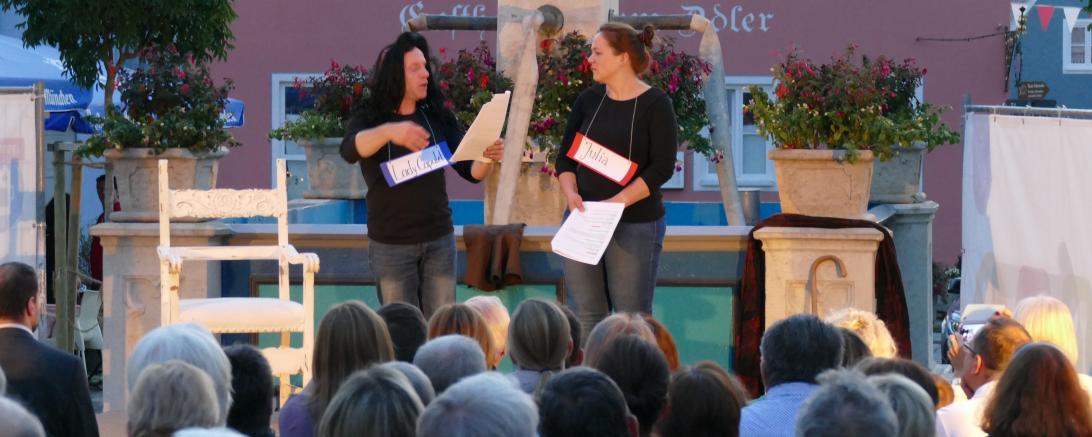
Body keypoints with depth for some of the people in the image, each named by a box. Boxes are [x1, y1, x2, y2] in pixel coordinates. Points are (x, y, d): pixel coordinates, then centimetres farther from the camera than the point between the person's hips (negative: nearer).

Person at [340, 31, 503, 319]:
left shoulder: (438, 117, 4)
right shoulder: (370, 118, -4)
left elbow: (471, 172, 4)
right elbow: (349, 150, -26)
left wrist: (488, 158, -20)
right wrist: (388, 131, -45)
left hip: (439, 240, 2)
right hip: (390, 245, -2)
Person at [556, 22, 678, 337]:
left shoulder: (654, 104, -5)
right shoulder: (588, 100, 9)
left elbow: (662, 167, -12)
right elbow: (566, 155, 10)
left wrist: (618, 202, -20)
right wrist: (571, 194, -10)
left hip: (636, 225, -5)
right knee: (586, 317, 5)